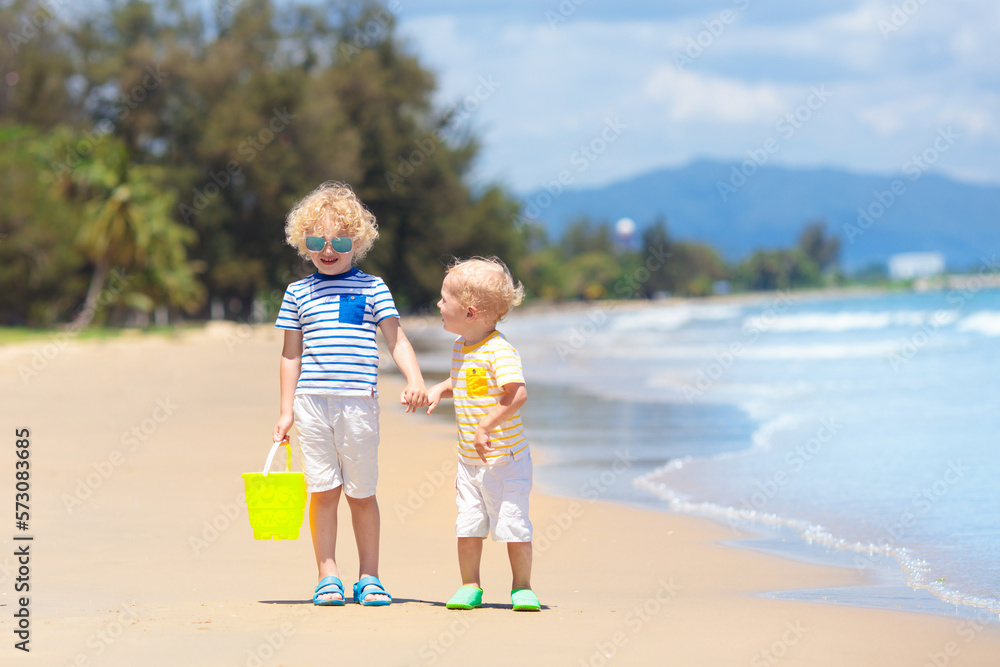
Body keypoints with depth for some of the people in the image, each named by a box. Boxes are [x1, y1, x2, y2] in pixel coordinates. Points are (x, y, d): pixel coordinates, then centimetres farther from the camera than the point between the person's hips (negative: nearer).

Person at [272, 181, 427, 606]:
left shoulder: (372, 289, 6)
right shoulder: (298, 293, 10)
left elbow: (396, 340, 4)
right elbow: (291, 355, 13)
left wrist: (414, 380, -13)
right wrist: (286, 410, 9)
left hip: (358, 402, -1)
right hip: (312, 401, 1)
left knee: (361, 492, 4)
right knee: (323, 491, 1)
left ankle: (369, 576, 13)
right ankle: (328, 576, 7)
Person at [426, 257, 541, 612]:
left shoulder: (499, 350, -19)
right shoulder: (460, 348, 9)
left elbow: (517, 394, -29)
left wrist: (486, 427, -31)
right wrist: (439, 390, 8)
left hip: (505, 458, -7)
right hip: (470, 459, 7)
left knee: (512, 523, -3)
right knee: (468, 526, 6)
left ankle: (522, 588, 11)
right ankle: (469, 587, 17)